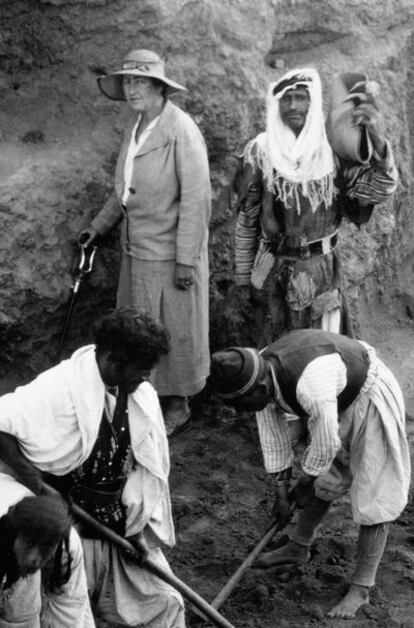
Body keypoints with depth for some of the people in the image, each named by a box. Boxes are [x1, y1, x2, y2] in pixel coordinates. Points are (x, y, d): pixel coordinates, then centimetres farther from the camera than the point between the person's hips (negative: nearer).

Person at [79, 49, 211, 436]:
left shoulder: (181, 131, -18)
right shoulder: (135, 125, 7)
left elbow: (196, 199, -19)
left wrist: (186, 259, -20)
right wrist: (99, 226, 15)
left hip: (170, 253, -8)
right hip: (136, 249, 8)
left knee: (173, 330, 6)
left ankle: (177, 407, 23)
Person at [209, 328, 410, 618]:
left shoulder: (309, 384, -42)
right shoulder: (261, 376, -17)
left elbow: (326, 444, -27)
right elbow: (273, 438, -4)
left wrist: (306, 483, -9)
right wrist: (281, 491, 0)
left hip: (370, 400, -7)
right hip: (336, 403, 8)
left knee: (375, 497, -3)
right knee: (324, 480, 18)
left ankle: (361, 589, 3)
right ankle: (298, 547, 37)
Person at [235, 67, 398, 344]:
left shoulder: (333, 148, -5)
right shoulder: (260, 150, -3)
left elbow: (379, 190, -17)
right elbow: (247, 218, 3)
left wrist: (378, 140, -34)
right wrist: (244, 274, 5)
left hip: (322, 268, 0)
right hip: (273, 267, 0)